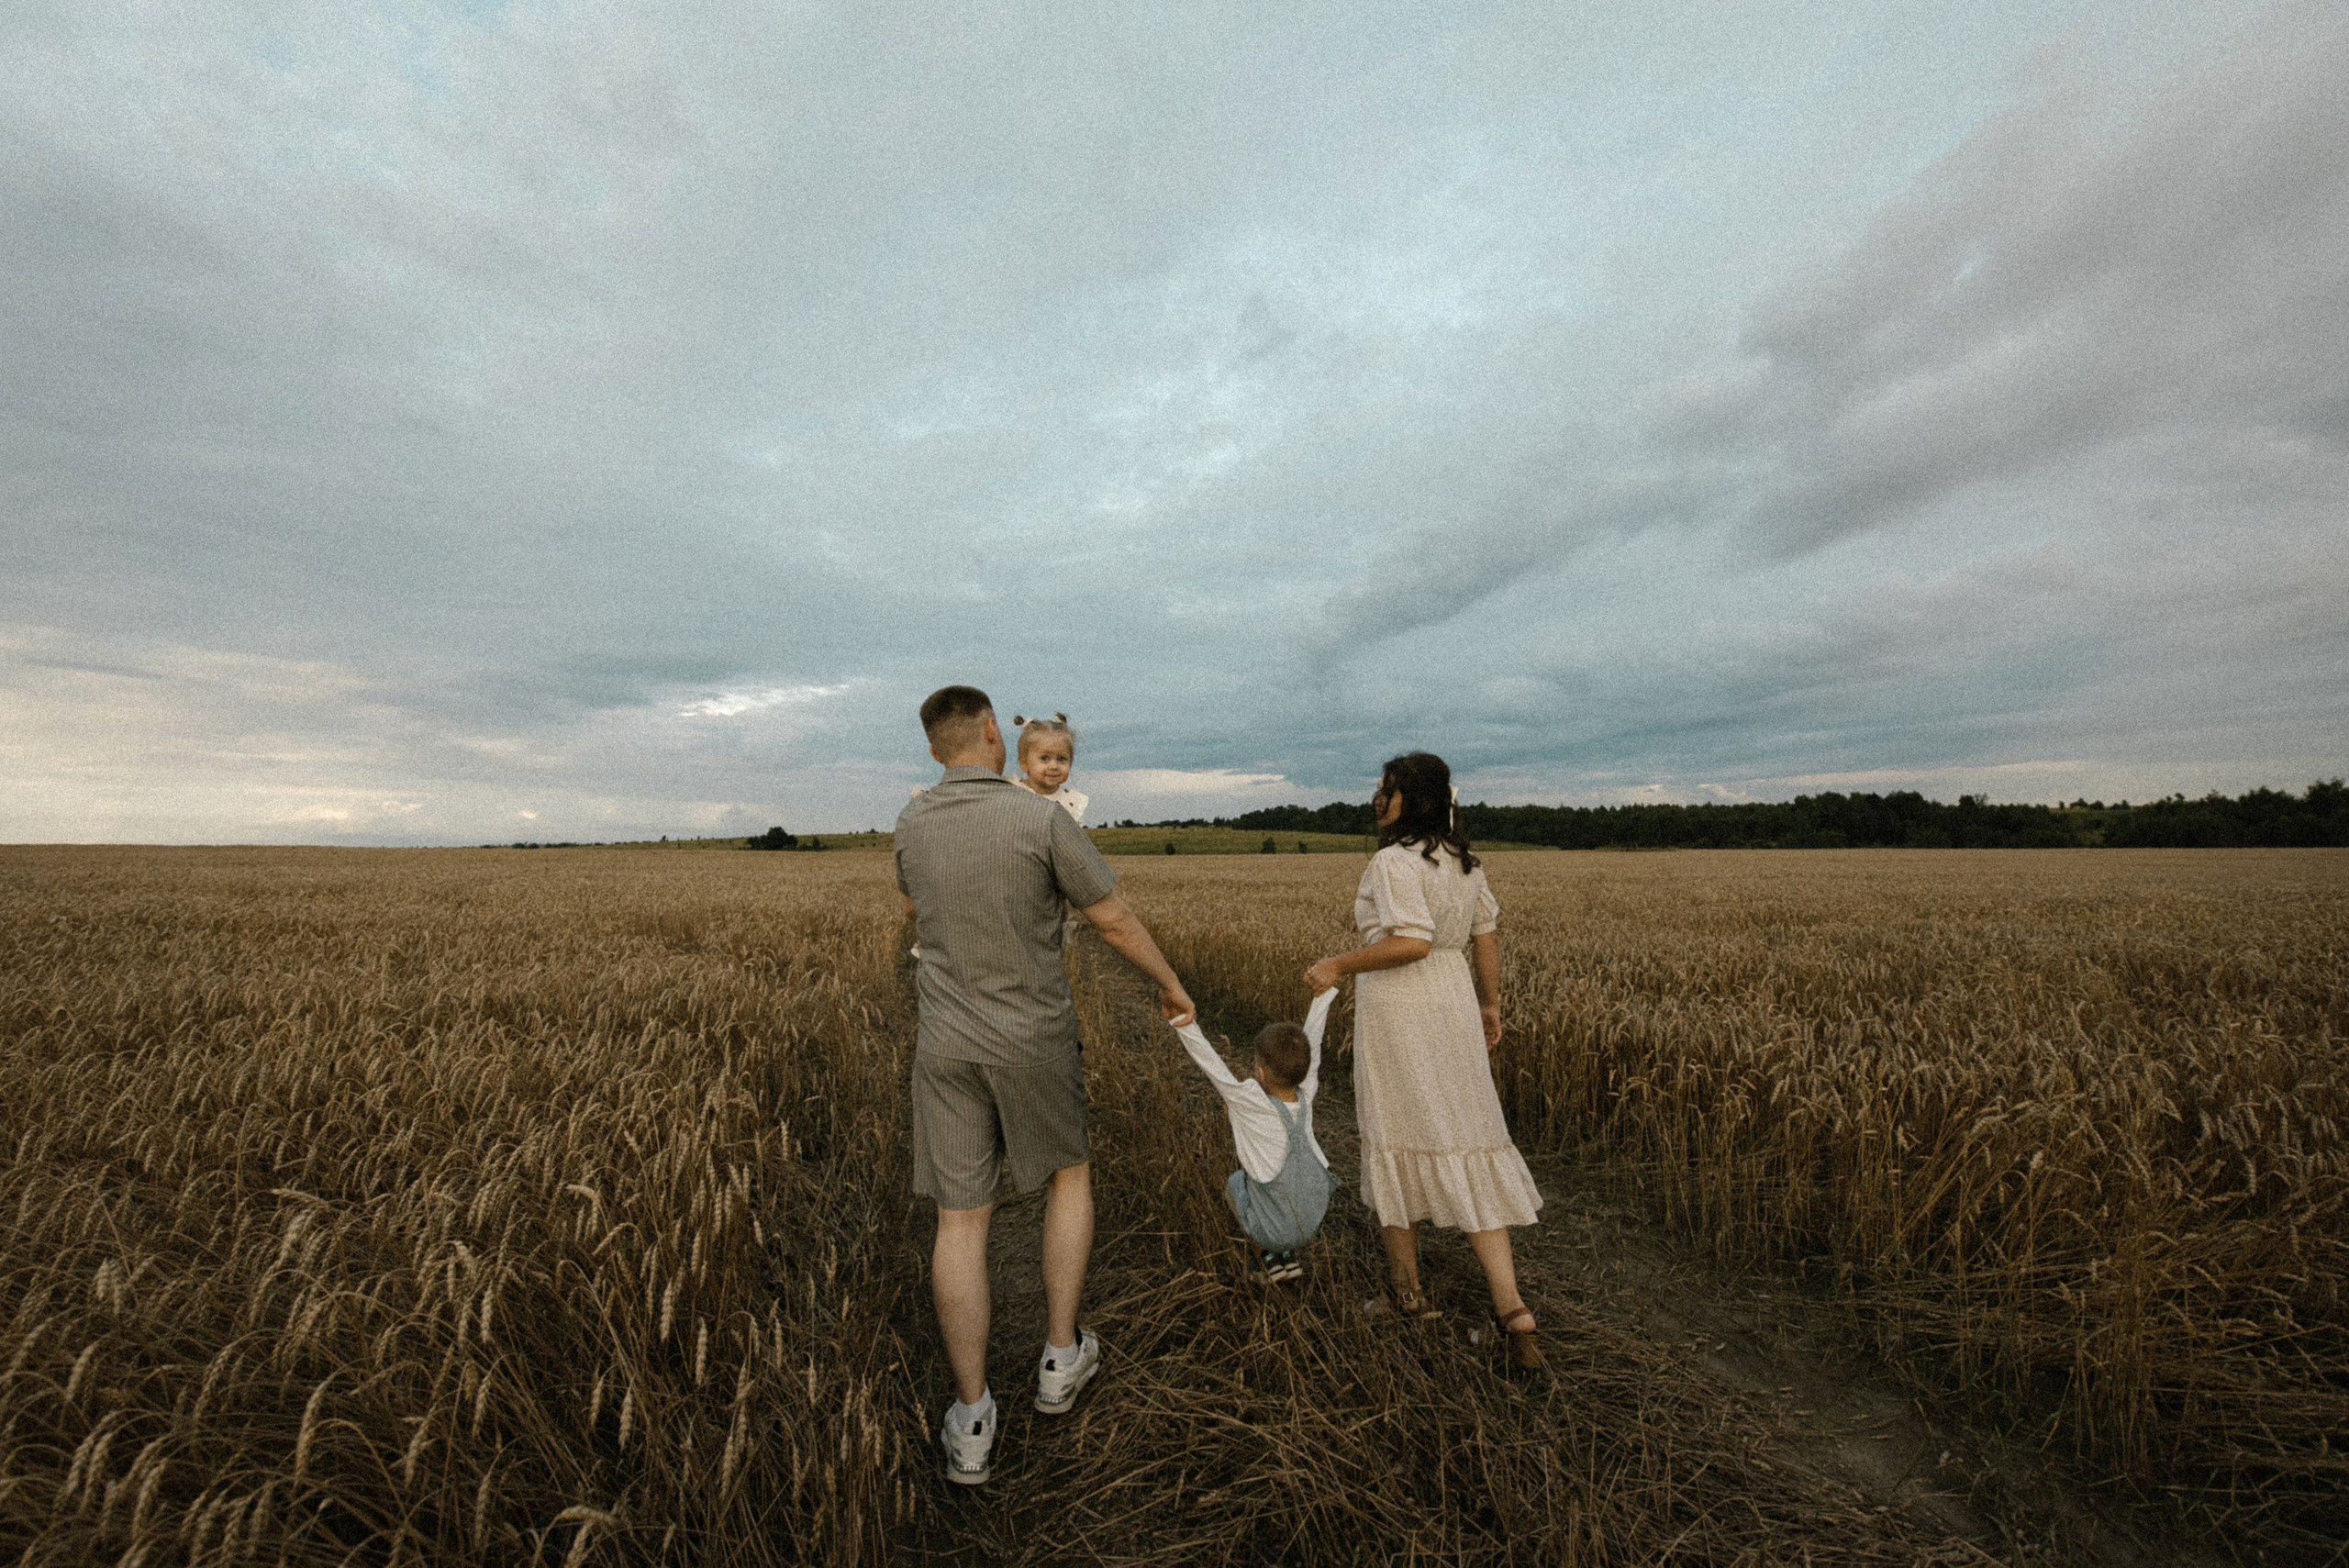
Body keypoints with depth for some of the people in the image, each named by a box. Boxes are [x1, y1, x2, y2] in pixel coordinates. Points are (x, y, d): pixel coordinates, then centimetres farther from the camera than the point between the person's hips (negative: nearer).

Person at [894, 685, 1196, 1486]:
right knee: (1068, 1175, 22)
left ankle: (972, 1419, 17)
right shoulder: (1044, 819, -17)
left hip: (947, 1044, 3)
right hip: (1034, 1042, -2)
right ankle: (1061, 1357, 29)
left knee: (961, 1221, 10)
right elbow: (1116, 921, -11)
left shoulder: (912, 823, -1)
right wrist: (1172, 986, 5)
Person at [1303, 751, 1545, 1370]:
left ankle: (1407, 1292, 25)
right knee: (1464, 1149, 11)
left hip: (1397, 1012, -7)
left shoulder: (1394, 860, -17)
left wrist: (1339, 964, -17)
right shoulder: (1462, 859, 8)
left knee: (1394, 1144, 10)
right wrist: (1489, 1004, 22)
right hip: (1452, 1006, 7)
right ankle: (1511, 1309, 6)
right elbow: (1487, 935, 13)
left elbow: (1411, 942, -26)